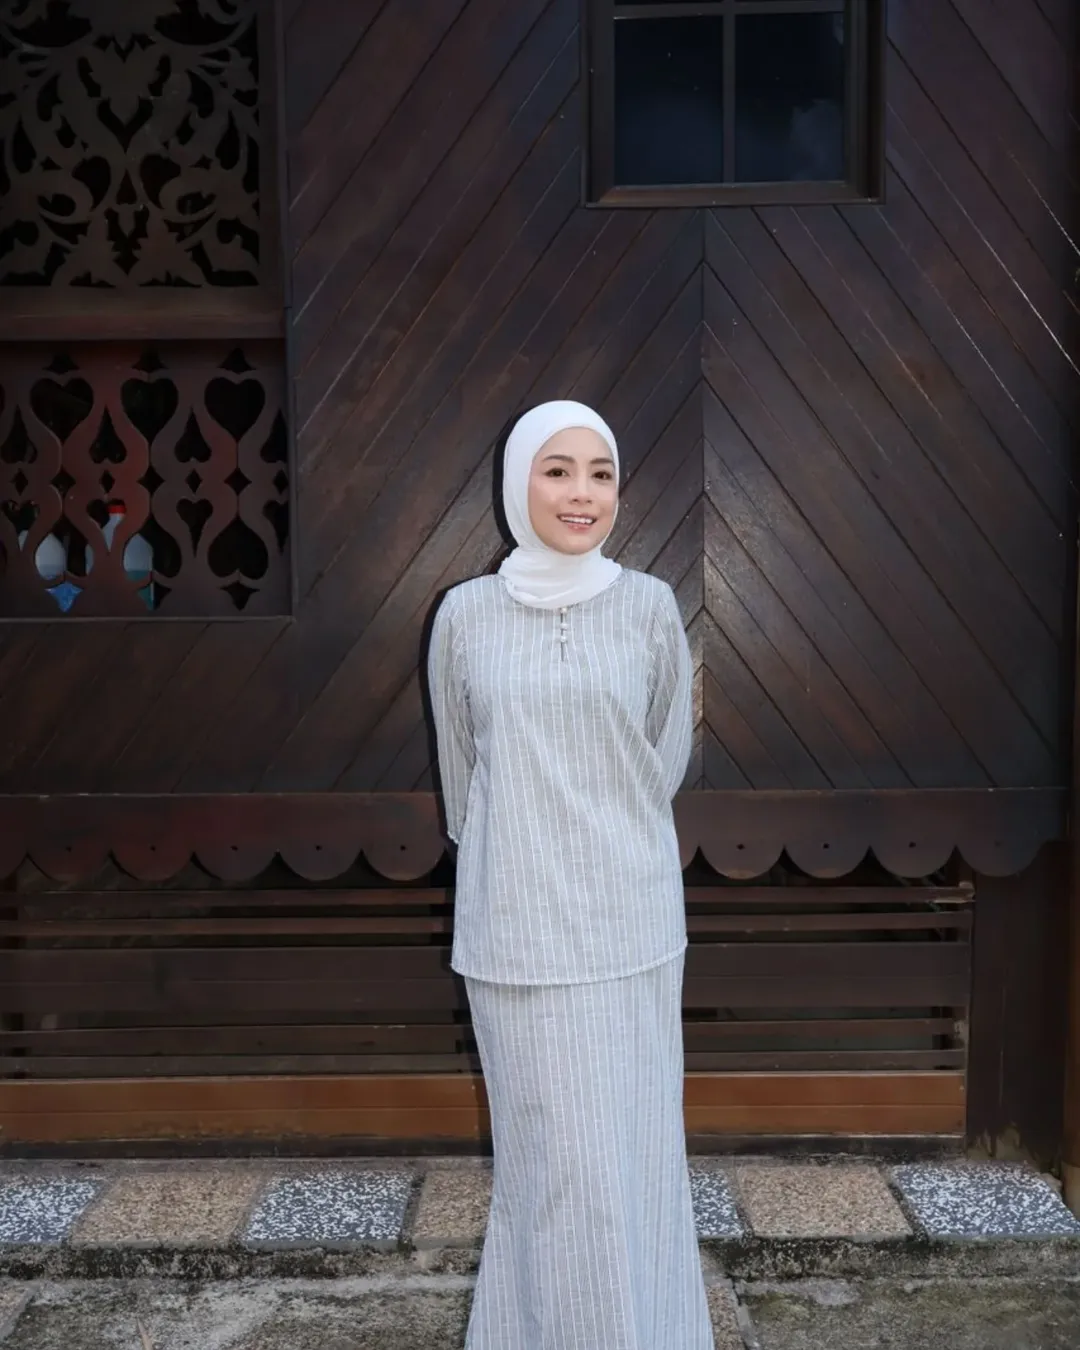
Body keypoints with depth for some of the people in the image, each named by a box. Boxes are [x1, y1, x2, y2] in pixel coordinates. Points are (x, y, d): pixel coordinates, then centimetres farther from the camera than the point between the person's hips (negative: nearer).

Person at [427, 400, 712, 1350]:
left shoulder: (651, 607, -2)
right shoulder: (464, 614, -2)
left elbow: (667, 757, 9)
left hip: (629, 921, 1)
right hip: (516, 924, 0)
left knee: (635, 1148, 10)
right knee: (547, 1153, 8)